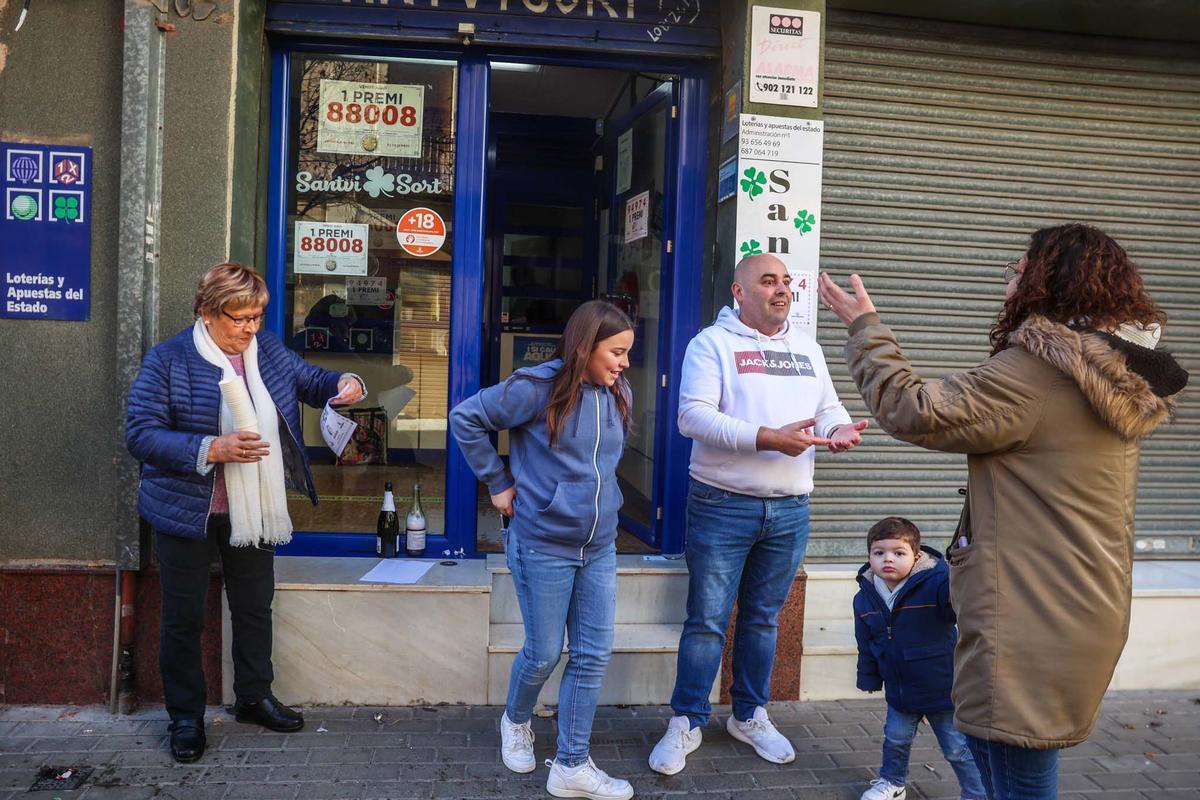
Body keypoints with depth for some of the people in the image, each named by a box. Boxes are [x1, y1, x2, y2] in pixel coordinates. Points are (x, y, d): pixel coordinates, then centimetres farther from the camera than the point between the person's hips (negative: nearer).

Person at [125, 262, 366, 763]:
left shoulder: (270, 350, 1)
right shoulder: (168, 360, -14)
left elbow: (313, 384, 13)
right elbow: (140, 435, -17)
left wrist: (345, 383, -10)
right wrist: (213, 449, -29)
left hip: (253, 511, 5)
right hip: (187, 512, -4)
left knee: (255, 607, 17)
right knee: (184, 617, 9)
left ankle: (254, 698, 37)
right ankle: (185, 717, 27)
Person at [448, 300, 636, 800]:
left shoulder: (619, 395, 4)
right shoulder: (539, 388, -15)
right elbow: (465, 417, -9)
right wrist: (498, 482, -7)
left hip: (600, 547, 6)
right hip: (543, 546, -5)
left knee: (593, 656, 6)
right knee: (544, 653, 8)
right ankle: (516, 721, 40)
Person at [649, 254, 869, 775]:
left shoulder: (807, 348, 14)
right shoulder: (713, 343, -5)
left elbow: (828, 408, 15)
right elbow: (693, 417, -16)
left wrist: (839, 429, -10)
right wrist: (767, 438, -23)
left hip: (789, 510, 5)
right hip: (722, 506, -5)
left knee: (763, 619, 16)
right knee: (707, 620, 3)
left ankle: (750, 716, 33)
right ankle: (686, 724, 19)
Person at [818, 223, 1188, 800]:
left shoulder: (1032, 372, -21)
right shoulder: (1117, 378, 9)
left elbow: (915, 411, -19)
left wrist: (865, 327, -8)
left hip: (1033, 620, -10)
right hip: (1080, 606, 10)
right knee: (987, 738, 25)